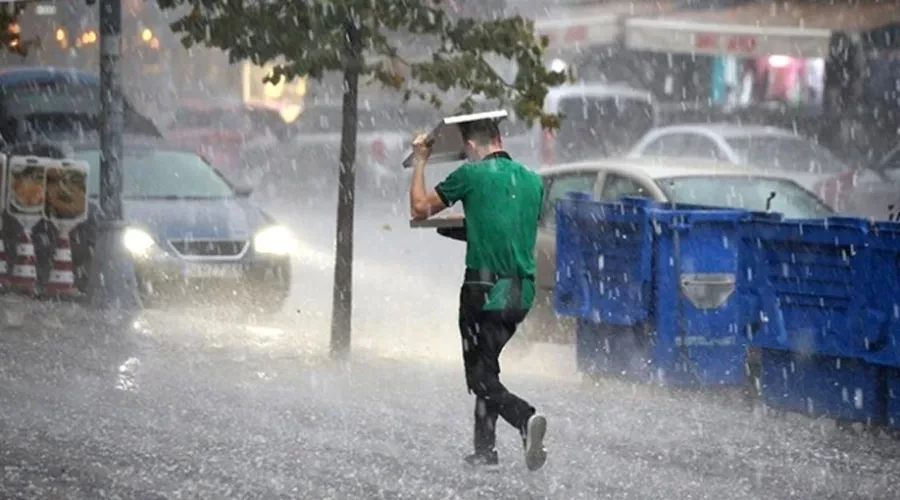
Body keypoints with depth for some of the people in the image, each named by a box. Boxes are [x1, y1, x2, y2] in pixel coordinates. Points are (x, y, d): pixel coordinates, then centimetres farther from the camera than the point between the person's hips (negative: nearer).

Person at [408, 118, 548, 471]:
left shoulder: (472, 175, -6)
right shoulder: (532, 180, 10)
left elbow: (419, 209, 4)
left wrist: (419, 161, 18)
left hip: (485, 289, -6)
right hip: (522, 291, 6)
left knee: (482, 378, -2)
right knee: (487, 366, 21)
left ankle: (526, 418, -27)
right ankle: (485, 448, 20)